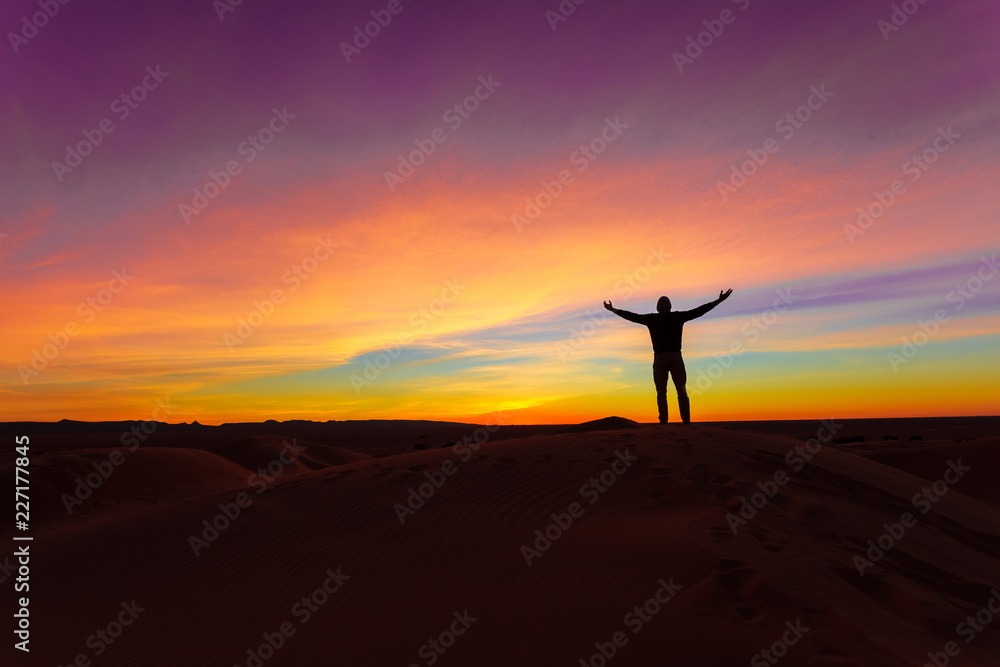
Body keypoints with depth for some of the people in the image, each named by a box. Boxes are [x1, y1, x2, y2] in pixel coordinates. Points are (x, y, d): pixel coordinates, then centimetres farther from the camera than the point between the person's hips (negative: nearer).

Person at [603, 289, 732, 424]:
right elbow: (698, 311, 9)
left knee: (661, 392, 6)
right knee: (681, 391, 4)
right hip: (676, 357, 0)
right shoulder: (678, 316, 6)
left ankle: (663, 421, -1)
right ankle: (686, 421, -5)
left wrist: (613, 310, 18)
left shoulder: (651, 319, 4)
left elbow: (632, 316, 8)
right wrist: (718, 301, 15)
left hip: (659, 359, 0)